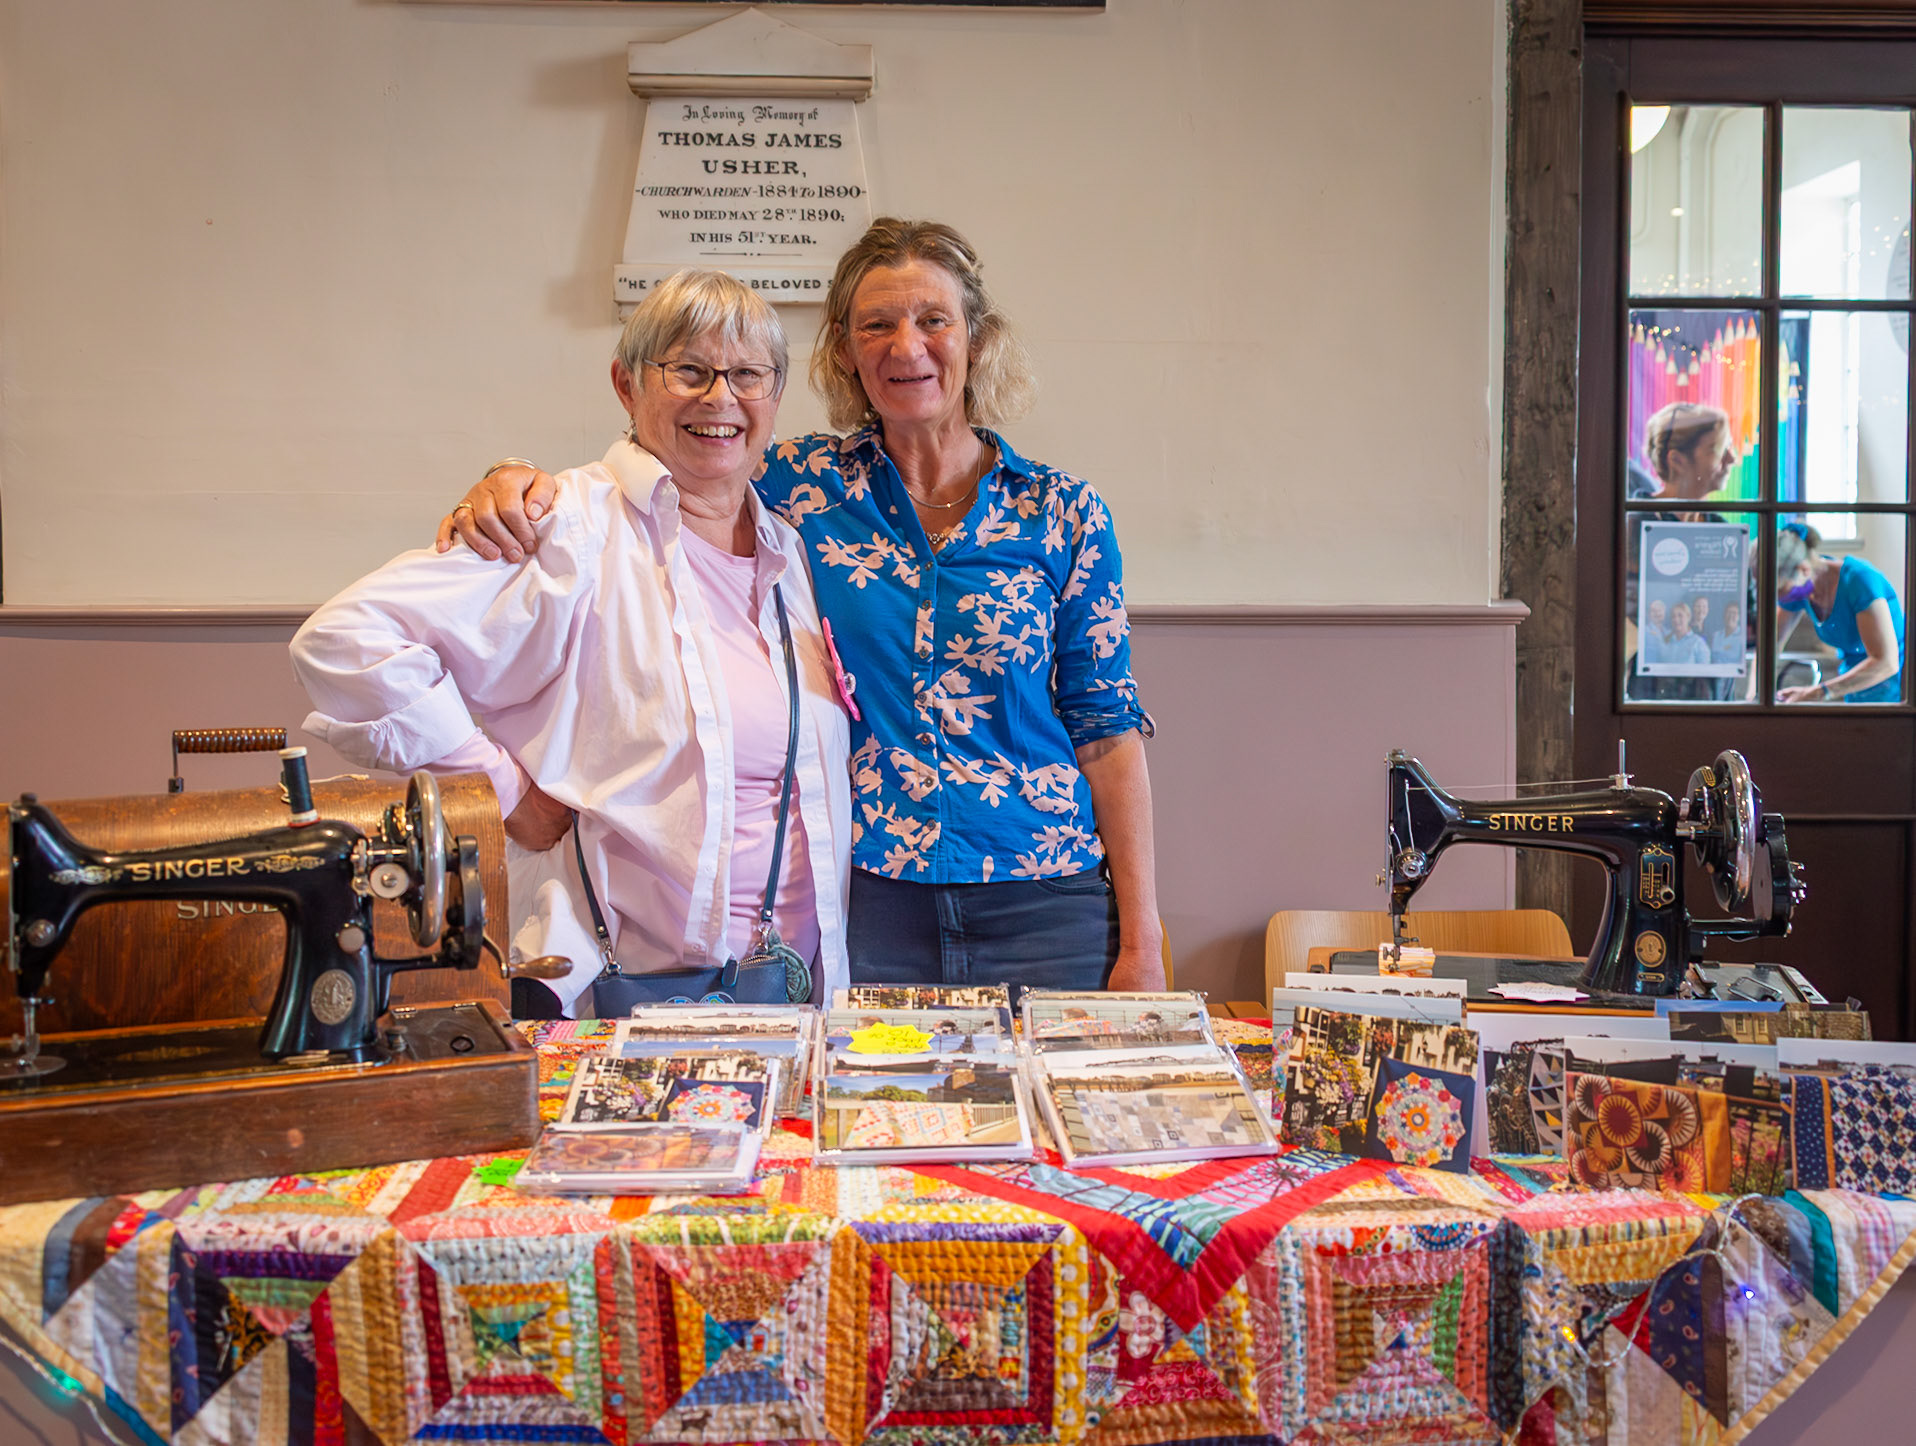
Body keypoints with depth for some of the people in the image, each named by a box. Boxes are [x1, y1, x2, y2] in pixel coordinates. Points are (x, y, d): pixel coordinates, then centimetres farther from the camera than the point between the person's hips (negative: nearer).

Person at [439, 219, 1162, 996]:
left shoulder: (1064, 511, 1)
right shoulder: (802, 485, 1)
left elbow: (1105, 727, 1)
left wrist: (1141, 940, -1)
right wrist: (518, 481, -22)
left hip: (1044, 904, 1)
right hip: (866, 902, 0)